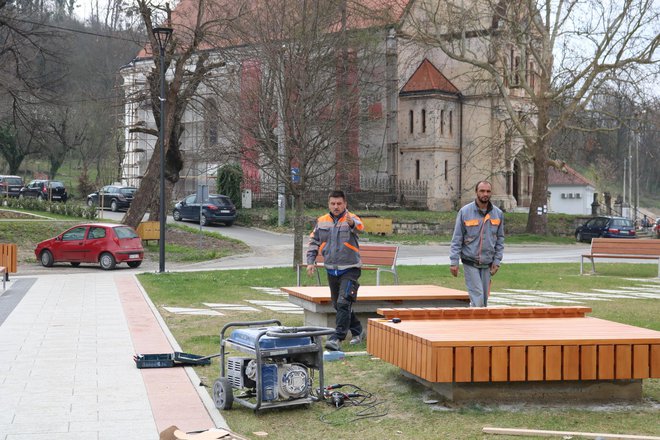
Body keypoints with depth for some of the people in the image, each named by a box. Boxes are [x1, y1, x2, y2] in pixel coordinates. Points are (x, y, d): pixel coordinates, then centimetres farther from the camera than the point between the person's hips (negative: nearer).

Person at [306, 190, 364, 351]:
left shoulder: (351, 219, -10)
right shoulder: (322, 221, 5)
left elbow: (359, 227, -34)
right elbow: (313, 242, 15)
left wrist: (353, 223, -57)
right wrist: (310, 261, 4)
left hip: (350, 270, -6)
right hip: (331, 270, 6)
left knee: (344, 303, -18)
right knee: (338, 305, 16)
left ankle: (337, 339, -20)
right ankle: (357, 331, 35)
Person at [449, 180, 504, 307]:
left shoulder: (498, 213, 5)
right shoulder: (465, 211, -5)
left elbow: (500, 239, 11)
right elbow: (457, 238, -4)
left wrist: (497, 261, 3)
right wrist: (454, 261, -9)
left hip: (487, 263, 4)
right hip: (470, 262, -4)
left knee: (484, 298, 7)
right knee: (477, 297, -12)